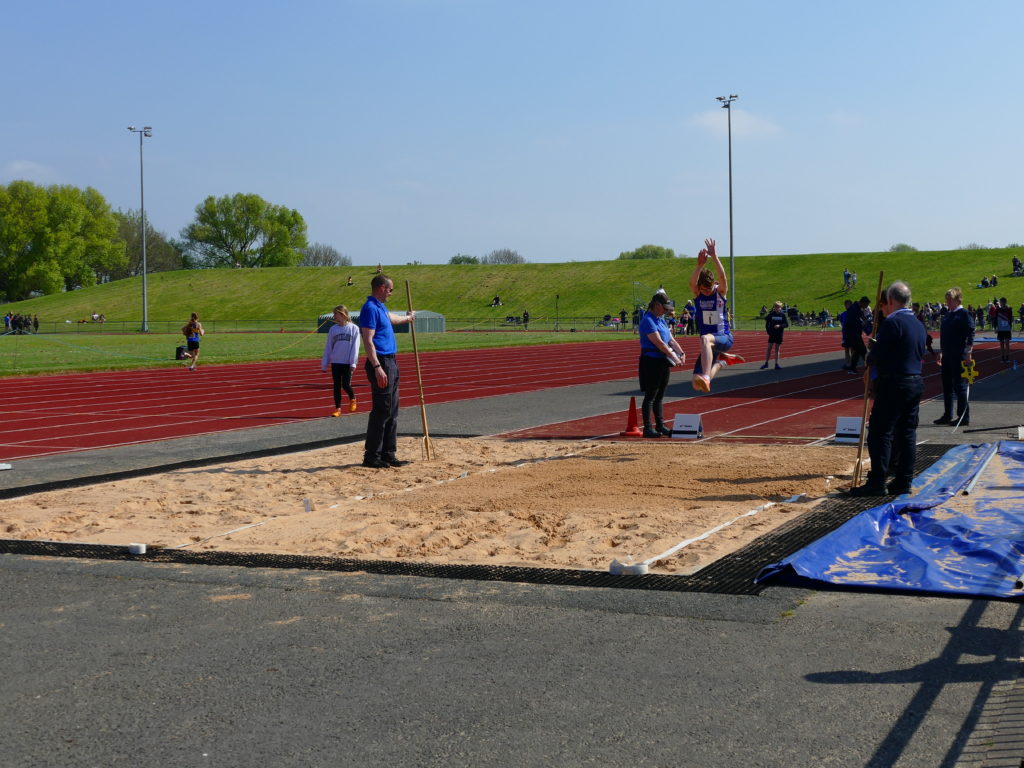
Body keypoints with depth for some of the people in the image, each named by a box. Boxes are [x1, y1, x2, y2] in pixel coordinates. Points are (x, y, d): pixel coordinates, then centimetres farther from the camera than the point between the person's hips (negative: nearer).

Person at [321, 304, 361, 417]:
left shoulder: (353, 329, -3)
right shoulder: (333, 329, 5)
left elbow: (355, 347, -4)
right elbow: (328, 347, 8)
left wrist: (353, 363, -10)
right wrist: (324, 364, 6)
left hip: (347, 363, -3)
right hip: (335, 362, 3)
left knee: (346, 385, -6)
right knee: (337, 386, 3)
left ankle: (352, 399, 24)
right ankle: (337, 408, 12)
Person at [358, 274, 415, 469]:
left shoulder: (380, 308, 17)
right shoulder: (370, 309, -13)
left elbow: (392, 318, 42)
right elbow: (368, 341, -20)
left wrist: (407, 318, 61)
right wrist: (377, 368, -27)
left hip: (390, 363, 10)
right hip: (381, 363, -10)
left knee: (392, 412, 12)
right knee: (381, 411, -9)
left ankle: (388, 455, 17)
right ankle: (371, 457, -4)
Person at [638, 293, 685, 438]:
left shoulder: (661, 320, 15)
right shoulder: (648, 321, -15)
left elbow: (671, 339, 15)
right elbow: (659, 342, -21)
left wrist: (681, 353, -1)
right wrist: (674, 357, -19)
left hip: (663, 361, 9)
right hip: (651, 361, -9)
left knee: (659, 396, 14)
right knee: (650, 396, -5)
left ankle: (660, 425, 21)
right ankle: (647, 428, -1)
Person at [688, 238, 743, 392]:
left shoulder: (721, 292, -5)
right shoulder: (697, 294, 0)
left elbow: (722, 276, -26)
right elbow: (692, 282, -23)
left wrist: (714, 256, -39)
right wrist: (700, 265, -42)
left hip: (724, 338, -5)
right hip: (710, 344, 5)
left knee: (705, 339, -41)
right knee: (697, 386, 1)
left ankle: (705, 378, -54)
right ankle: (722, 359, 28)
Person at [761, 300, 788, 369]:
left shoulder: (783, 315, -2)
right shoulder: (771, 314, -1)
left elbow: (787, 324, -3)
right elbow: (767, 323, 7)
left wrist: (780, 326, -19)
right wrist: (768, 331, -1)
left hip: (779, 335, 0)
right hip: (772, 334, 0)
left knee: (777, 349, 6)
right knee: (769, 348, -2)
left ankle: (776, 364, 9)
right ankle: (766, 363, 3)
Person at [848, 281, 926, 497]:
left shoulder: (892, 322, -14)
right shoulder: (918, 325, 14)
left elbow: (878, 355, -18)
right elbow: (920, 354, 17)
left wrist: (870, 359, 5)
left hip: (894, 384, -9)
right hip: (916, 382, 9)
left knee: (880, 432, -5)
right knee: (907, 433, 11)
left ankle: (877, 482, -6)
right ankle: (903, 481, 13)